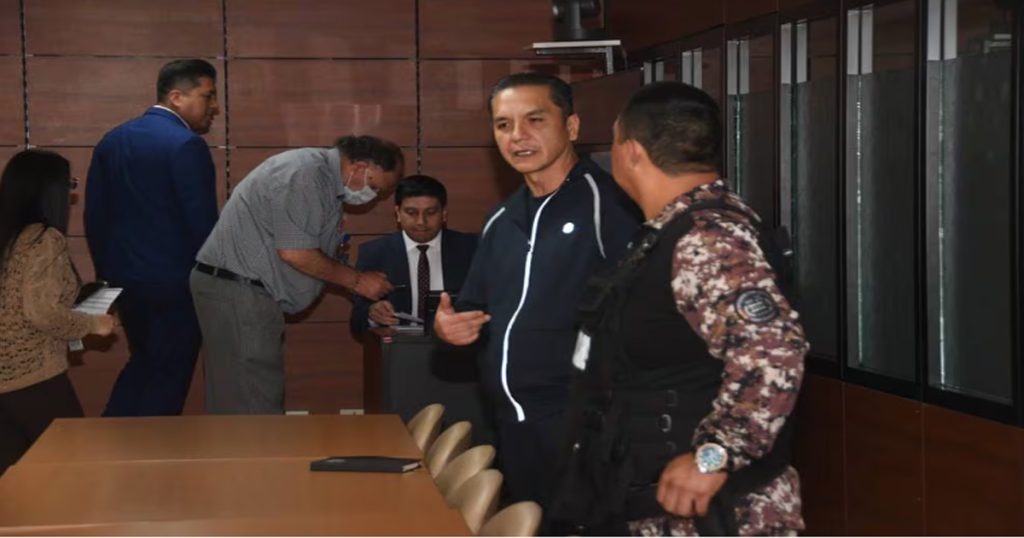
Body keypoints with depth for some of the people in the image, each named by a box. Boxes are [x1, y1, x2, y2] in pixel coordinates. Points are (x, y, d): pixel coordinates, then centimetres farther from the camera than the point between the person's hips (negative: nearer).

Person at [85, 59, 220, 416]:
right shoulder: (187, 145, -16)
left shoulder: (112, 140, 8)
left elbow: (95, 215, 10)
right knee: (169, 374, 6)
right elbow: (203, 221, -18)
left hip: (124, 278, 7)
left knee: (144, 361, 23)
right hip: (175, 281, -7)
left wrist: (107, 272, 18)